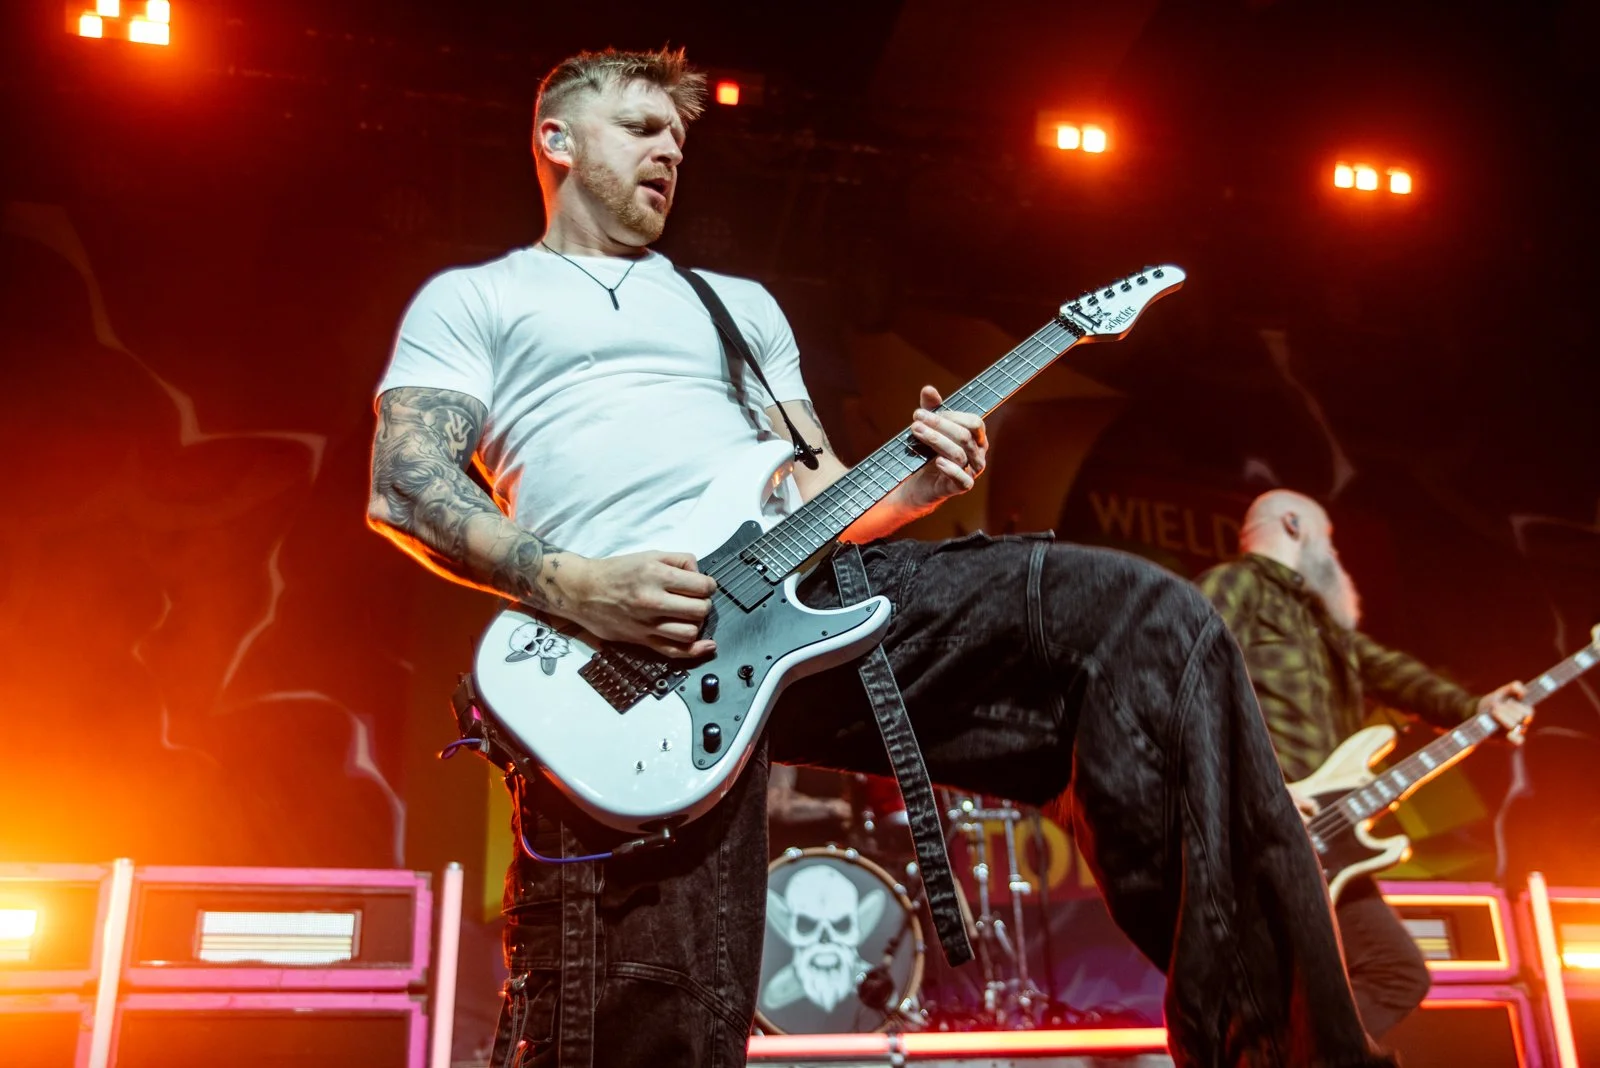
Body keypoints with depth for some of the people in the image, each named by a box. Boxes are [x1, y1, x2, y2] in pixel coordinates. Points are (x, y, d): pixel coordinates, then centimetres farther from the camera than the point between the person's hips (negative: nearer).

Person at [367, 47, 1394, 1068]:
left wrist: (909, 487, 1)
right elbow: (402, 486, 3)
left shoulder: (740, 304, 32)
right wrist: (570, 584, -14)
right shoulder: (470, 301, 19)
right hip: (619, 645, -3)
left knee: (1150, 616, -13)